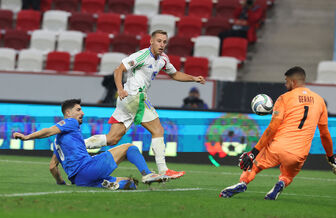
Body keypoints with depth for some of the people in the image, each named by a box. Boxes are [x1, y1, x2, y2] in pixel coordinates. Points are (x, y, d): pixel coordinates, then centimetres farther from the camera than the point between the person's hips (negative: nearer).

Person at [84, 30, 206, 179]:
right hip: (135, 95, -9)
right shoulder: (143, 55, -10)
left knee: (112, 139, 1)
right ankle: (163, 171, -6)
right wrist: (120, 89, -27)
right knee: (158, 130, -7)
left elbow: (174, 74, 32)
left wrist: (193, 79, 19)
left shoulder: (163, 59, 16)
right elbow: (119, 70, -13)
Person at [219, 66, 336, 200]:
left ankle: (243, 183, -12)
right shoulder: (319, 100, 12)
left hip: (277, 147, -3)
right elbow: (325, 134, 17)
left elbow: (272, 128, -9)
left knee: (252, 165, 19)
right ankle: (282, 183, -6)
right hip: (299, 154, 3)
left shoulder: (285, 98, 0)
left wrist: (255, 151, -8)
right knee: (288, 176, 30)